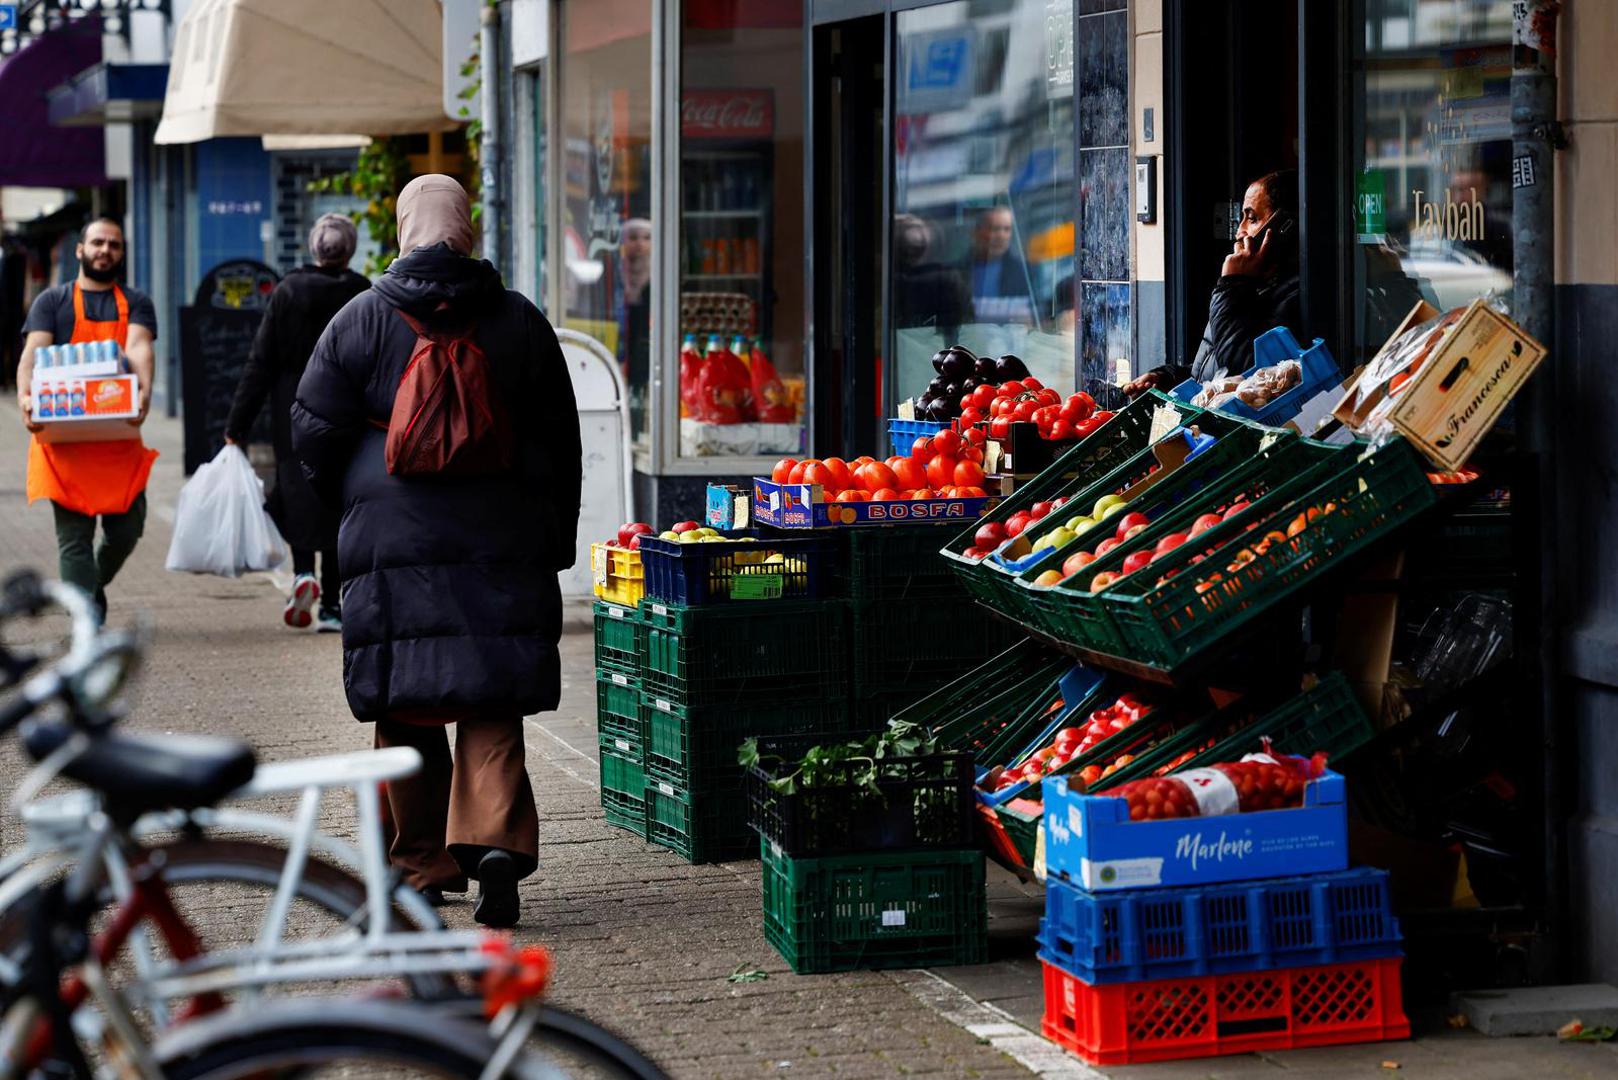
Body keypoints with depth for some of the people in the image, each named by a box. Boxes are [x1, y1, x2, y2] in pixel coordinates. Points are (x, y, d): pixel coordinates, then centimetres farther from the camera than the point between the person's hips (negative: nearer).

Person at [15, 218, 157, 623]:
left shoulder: (135, 303, 12)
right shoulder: (52, 301, 9)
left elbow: (139, 348, -7)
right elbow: (33, 353, -5)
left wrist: (144, 391, -29)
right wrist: (25, 397, -26)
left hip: (119, 438, 2)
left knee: (125, 529, 2)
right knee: (74, 533, -5)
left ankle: (95, 583, 31)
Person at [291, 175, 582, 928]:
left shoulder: (362, 321, -2)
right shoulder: (520, 322, 4)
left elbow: (314, 432, 1)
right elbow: (561, 442, 10)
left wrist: (349, 501, 20)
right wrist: (556, 542, 18)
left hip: (394, 542, -1)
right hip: (505, 546, 1)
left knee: (406, 710, 8)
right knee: (492, 703, 4)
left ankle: (422, 863, 12)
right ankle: (496, 838, -14)